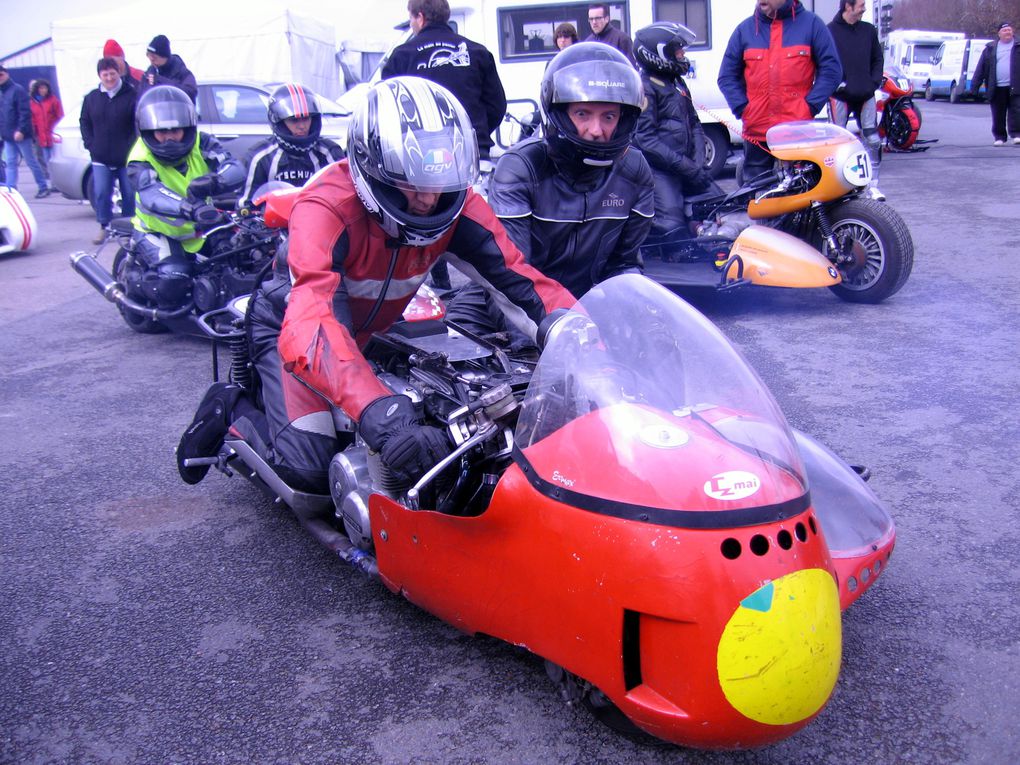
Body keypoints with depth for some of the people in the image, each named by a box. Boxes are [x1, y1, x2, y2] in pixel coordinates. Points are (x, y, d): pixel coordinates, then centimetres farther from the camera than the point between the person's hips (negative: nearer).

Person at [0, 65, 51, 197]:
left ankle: (43, 187, 9)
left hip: (20, 135, -7)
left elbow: (25, 112, -16)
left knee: (31, 162, 0)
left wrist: (21, 130, -22)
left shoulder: (17, 90, -9)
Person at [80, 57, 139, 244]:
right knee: (101, 193, 1)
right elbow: (84, 122, 14)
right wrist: (90, 145, 2)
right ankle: (104, 227, 12)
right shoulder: (91, 98, 8)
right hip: (101, 158, 3)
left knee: (129, 194, 5)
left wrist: (132, 147, -14)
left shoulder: (131, 96, -5)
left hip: (127, 158, -3)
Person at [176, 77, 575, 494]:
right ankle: (231, 409, 9)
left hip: (372, 333, 6)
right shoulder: (326, 208, -37)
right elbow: (307, 331, -50)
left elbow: (520, 277, -23)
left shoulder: (457, 205, -21)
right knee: (311, 467, -23)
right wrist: (380, 414, -65)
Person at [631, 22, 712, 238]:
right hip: (659, 170, -9)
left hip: (685, 168, 9)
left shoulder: (677, 82, 19)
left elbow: (694, 123, 22)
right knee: (672, 226, -21)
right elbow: (645, 139, -17)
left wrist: (698, 162, 2)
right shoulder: (643, 86, -9)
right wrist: (688, 168, -18)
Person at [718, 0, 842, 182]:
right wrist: (742, 109, -1)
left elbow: (831, 70, 4)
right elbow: (727, 76, 12)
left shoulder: (811, 24, 6)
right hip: (756, 132, 2)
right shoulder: (745, 29, 10)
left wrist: (810, 106, -7)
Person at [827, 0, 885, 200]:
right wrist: (835, 83, -13)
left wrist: (874, 82, 3)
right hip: (840, 96, -4)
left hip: (866, 95, 4)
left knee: (873, 141, 0)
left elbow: (878, 59, 17)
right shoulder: (829, 31, -3)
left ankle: (873, 185, 7)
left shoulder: (869, 30, 11)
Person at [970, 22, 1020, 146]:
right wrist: (974, 87, 0)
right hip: (997, 88, 1)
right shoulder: (990, 49, 9)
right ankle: (999, 137, 14)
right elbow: (980, 69, 6)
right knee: (998, 115, 5)